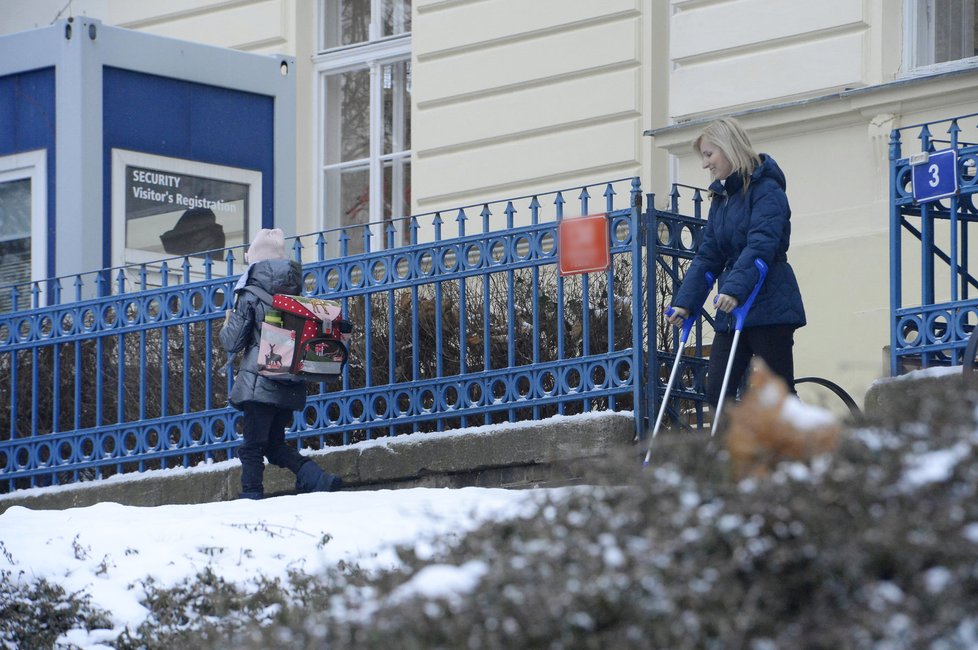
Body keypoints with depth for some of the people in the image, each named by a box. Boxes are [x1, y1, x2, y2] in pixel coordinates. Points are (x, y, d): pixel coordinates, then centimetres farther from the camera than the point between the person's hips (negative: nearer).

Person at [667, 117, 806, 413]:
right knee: (716, 392, -1)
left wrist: (735, 288, -33)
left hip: (768, 307, -8)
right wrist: (685, 300, 1)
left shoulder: (766, 189, -8)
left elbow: (761, 245, -21)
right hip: (732, 312, 8)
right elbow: (708, 256, 14)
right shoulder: (721, 197, 17)